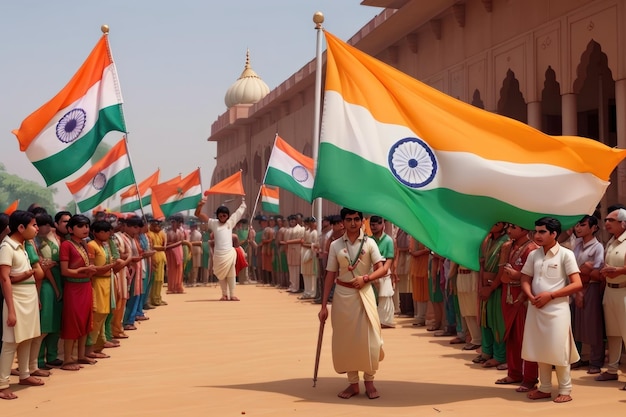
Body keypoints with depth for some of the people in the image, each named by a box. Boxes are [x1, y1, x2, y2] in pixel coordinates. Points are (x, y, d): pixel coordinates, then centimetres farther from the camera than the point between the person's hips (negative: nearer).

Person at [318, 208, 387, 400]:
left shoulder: (369, 243, 0)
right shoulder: (335, 245, 3)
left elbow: (382, 269, -3)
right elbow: (330, 276, 2)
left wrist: (365, 278, -21)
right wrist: (324, 305, -1)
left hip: (364, 293, -1)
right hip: (342, 295, 1)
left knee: (367, 338, -3)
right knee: (345, 339, 4)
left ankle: (369, 381, 12)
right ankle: (353, 383, 15)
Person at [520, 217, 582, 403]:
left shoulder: (565, 254, -7)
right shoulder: (533, 255, 8)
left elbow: (577, 284, -11)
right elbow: (525, 279, 12)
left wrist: (550, 295, -15)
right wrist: (531, 297, -9)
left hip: (557, 308, -5)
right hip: (536, 308, 5)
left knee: (558, 350, -4)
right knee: (540, 349, 10)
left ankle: (565, 390, 8)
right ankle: (545, 388, 20)